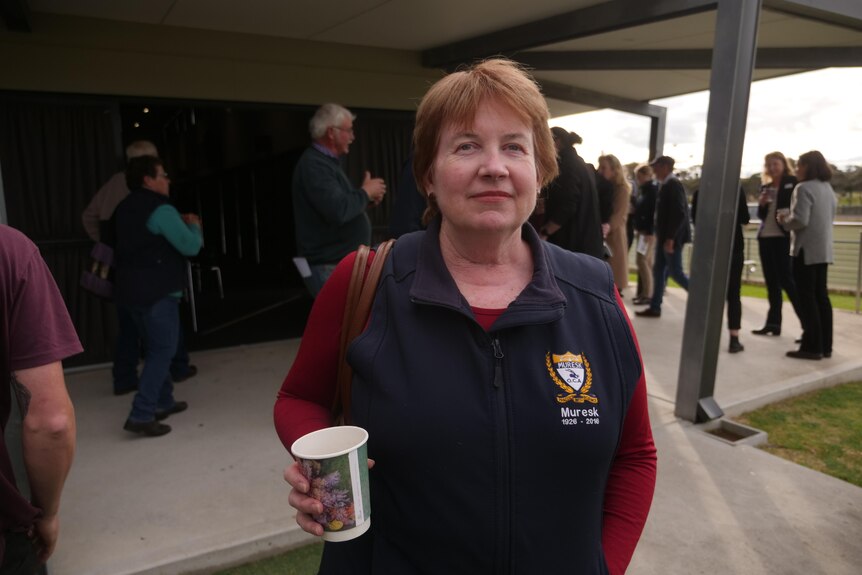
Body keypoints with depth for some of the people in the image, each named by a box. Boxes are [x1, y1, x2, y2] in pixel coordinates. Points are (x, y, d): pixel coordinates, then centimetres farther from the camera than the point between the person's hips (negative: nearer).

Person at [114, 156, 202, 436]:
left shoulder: (126, 208, 15)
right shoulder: (160, 209, -14)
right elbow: (190, 246, -16)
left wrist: (179, 224, 16)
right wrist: (193, 225, 3)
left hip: (130, 291, 9)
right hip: (156, 292, -9)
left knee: (157, 348, 19)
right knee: (162, 351, -4)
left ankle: (163, 401, 28)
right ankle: (141, 415, -7)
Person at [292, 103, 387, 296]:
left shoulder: (325, 161, 17)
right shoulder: (313, 164, -17)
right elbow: (338, 211, -29)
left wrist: (367, 197, 5)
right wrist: (365, 192, -12)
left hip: (344, 263, 10)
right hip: (330, 268, -10)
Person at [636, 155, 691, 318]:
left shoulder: (673, 185, -15)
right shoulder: (665, 185, 12)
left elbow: (679, 213, -22)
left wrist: (670, 237, -23)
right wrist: (661, 235, 15)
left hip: (672, 237, -9)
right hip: (665, 236, 9)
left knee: (675, 272, -2)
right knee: (659, 271, 8)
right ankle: (655, 307, 12)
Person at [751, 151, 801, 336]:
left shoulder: (792, 182, -2)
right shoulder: (765, 187, 14)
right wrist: (761, 203, -5)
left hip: (783, 237, -6)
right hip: (765, 237, 6)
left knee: (786, 279, -9)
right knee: (771, 282, 8)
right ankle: (773, 323, 13)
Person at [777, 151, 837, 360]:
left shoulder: (804, 188, -14)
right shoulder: (828, 189, 15)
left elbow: (800, 220, -23)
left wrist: (783, 220, -3)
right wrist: (790, 216, 16)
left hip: (807, 250, -9)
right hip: (823, 250, 9)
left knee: (806, 297, -4)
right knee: (821, 296, 11)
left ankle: (812, 347, -2)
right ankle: (825, 346, 16)